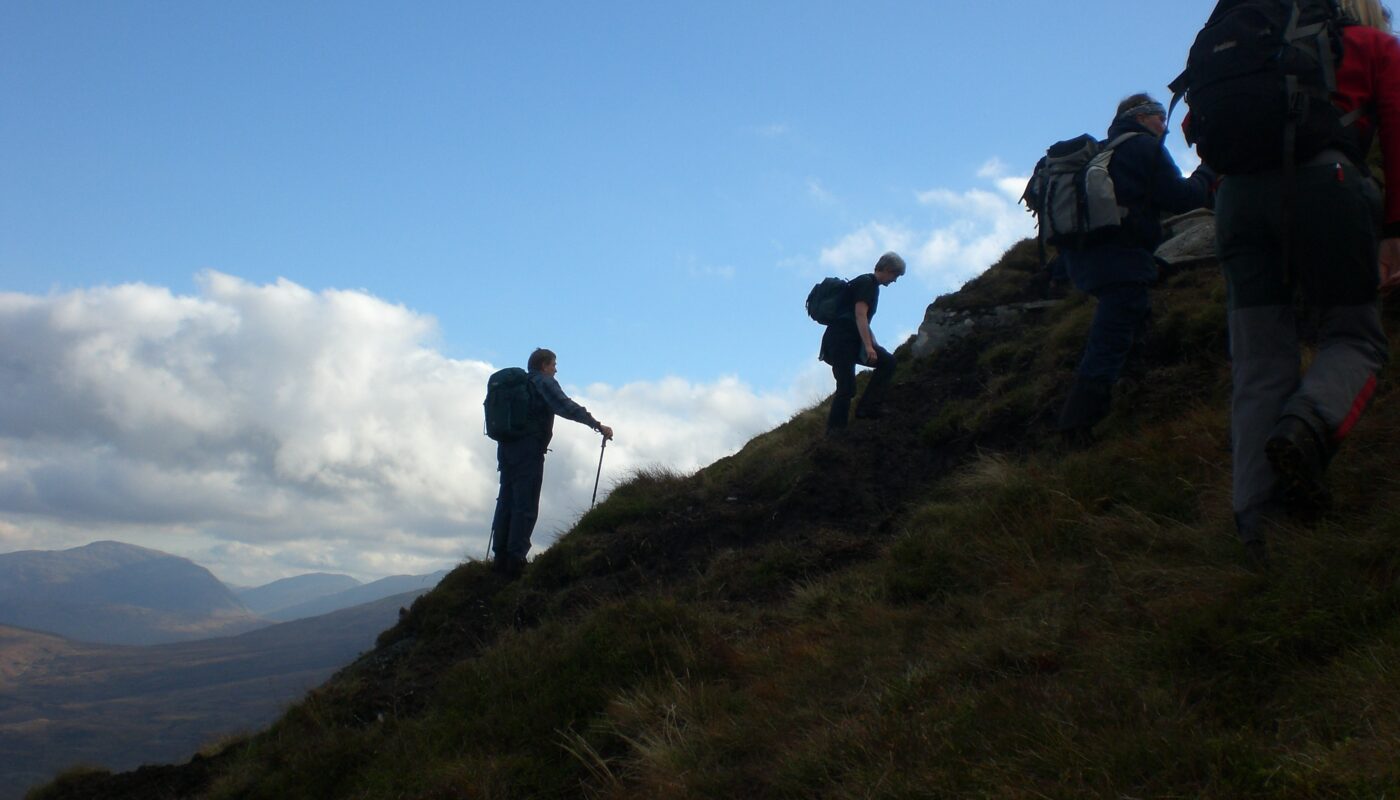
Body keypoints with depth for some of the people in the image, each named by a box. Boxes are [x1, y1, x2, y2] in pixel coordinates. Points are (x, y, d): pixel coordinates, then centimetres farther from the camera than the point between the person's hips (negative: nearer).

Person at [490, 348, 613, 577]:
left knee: (506, 502, 10)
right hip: (529, 451, -8)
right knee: (525, 507, -8)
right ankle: (515, 559, -12)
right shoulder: (544, 383, -3)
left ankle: (500, 556, 10)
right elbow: (567, 407, -18)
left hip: (506, 447, 8)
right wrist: (598, 425, -21)